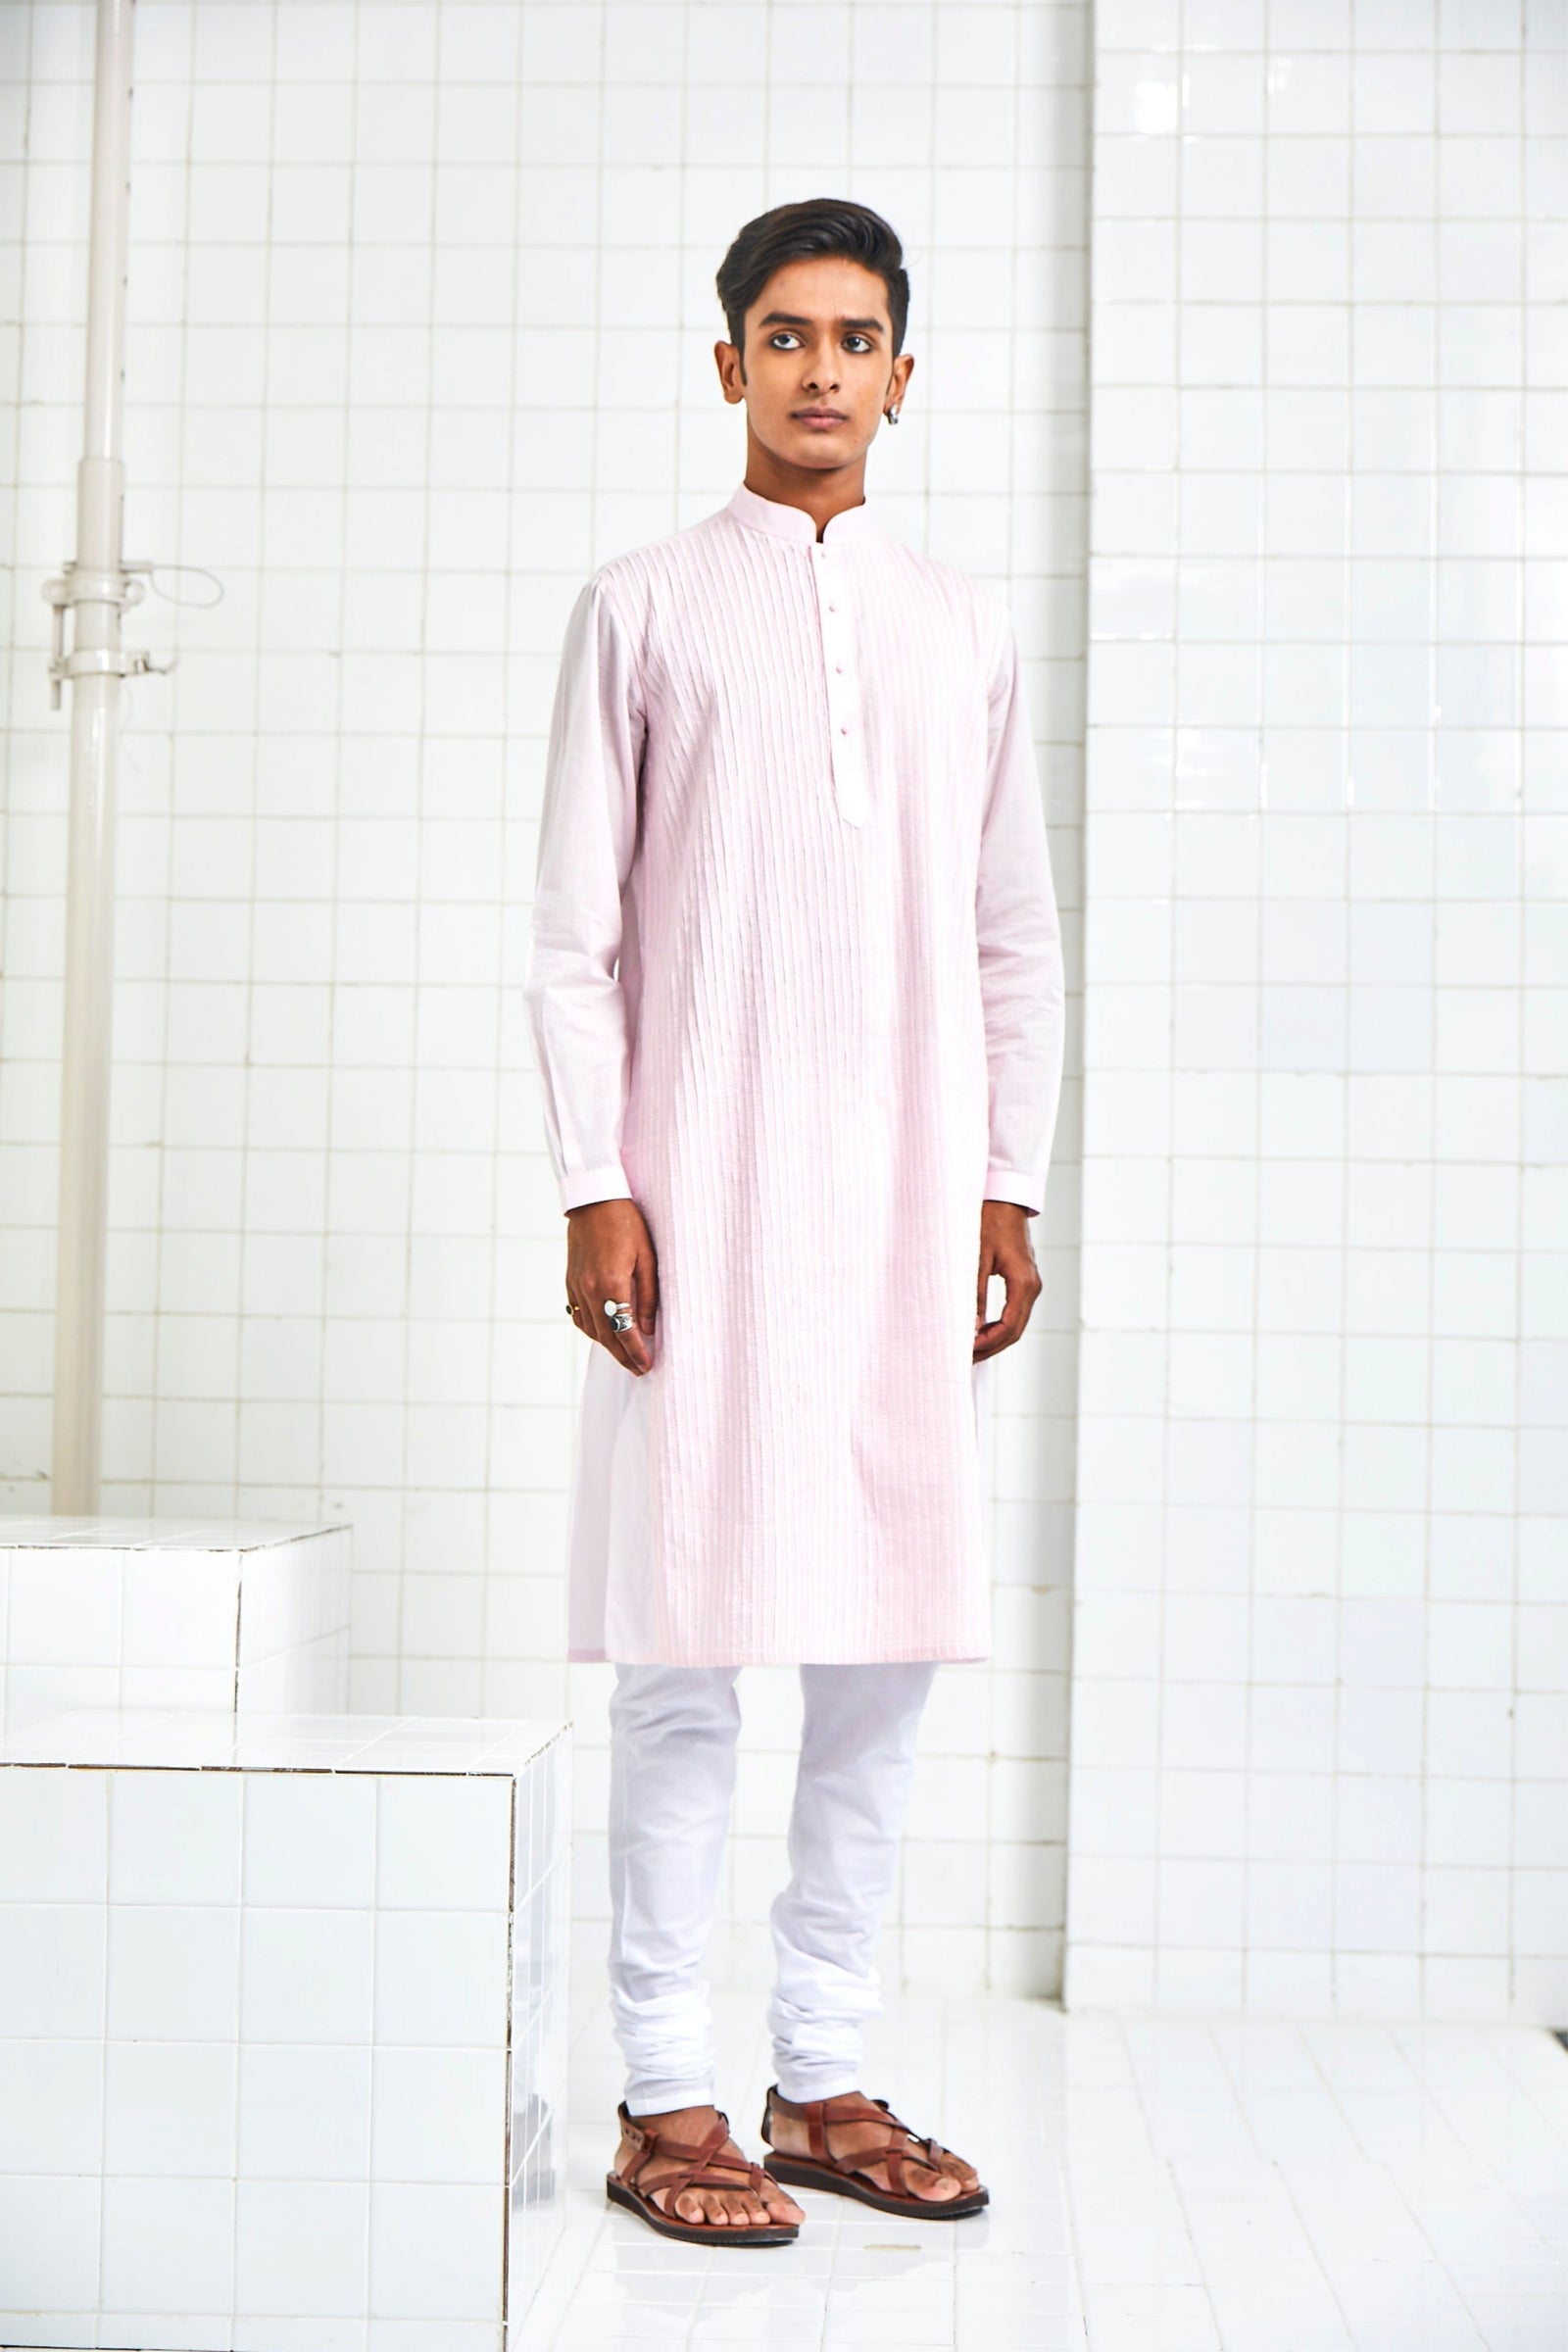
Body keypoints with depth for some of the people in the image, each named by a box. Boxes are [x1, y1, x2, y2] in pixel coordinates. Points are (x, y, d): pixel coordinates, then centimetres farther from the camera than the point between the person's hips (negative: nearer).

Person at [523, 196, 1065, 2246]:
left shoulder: (967, 630, 14)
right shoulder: (642, 609, 6)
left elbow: (1017, 940, 15)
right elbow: (574, 933, 2)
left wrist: (1012, 1189, 7)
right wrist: (595, 1193, -7)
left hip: (913, 1207, 3)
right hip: (707, 1196, -3)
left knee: (890, 1646, 4)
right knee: (689, 1648, -3)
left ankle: (826, 2077, 16)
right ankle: (666, 2101, 7)